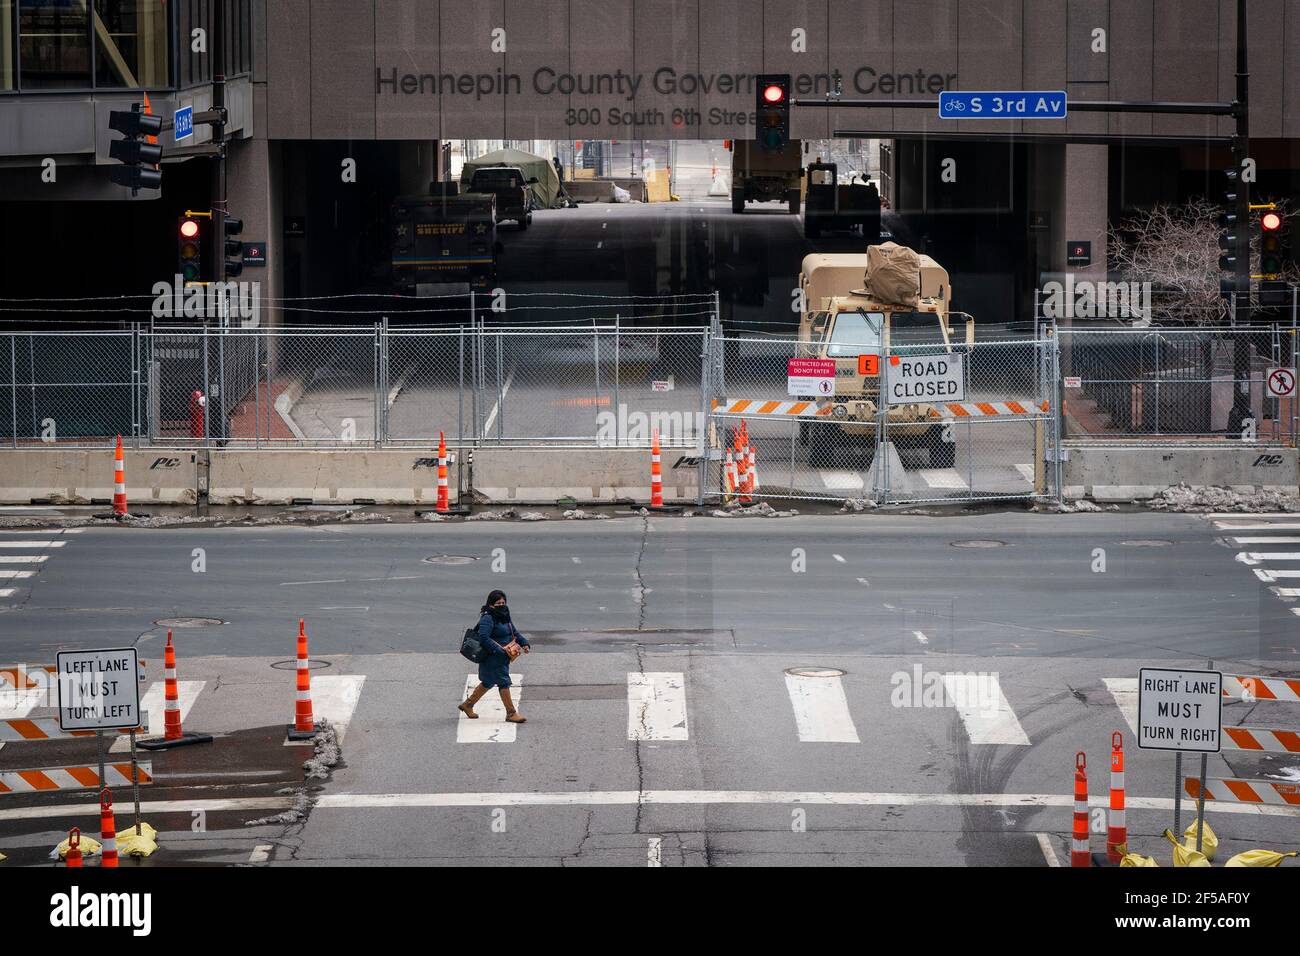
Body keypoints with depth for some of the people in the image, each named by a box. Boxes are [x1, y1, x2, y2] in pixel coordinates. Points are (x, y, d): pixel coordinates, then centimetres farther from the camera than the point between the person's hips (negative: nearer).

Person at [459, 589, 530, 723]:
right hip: (492, 658, -10)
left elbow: (514, 633, 22)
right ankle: (511, 713, 2)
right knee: (504, 683, -6)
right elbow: (484, 638, -26)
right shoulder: (487, 619, -17)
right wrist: (499, 650, -29)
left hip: (503, 657, 10)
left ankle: (467, 704, 34)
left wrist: (524, 643, 6)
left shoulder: (504, 617, 13)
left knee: (488, 683, 20)